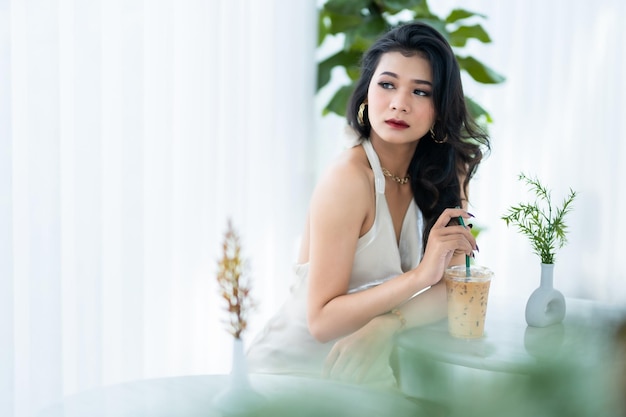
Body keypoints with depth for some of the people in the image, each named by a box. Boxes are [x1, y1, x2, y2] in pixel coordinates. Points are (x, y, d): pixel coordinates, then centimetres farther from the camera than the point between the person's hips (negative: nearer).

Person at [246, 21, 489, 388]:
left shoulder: (447, 172, -2)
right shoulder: (349, 178, -21)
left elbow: (453, 286, -5)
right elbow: (321, 321, -23)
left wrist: (384, 326, -23)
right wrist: (420, 274, -33)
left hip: (365, 365, 6)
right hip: (295, 368, -5)